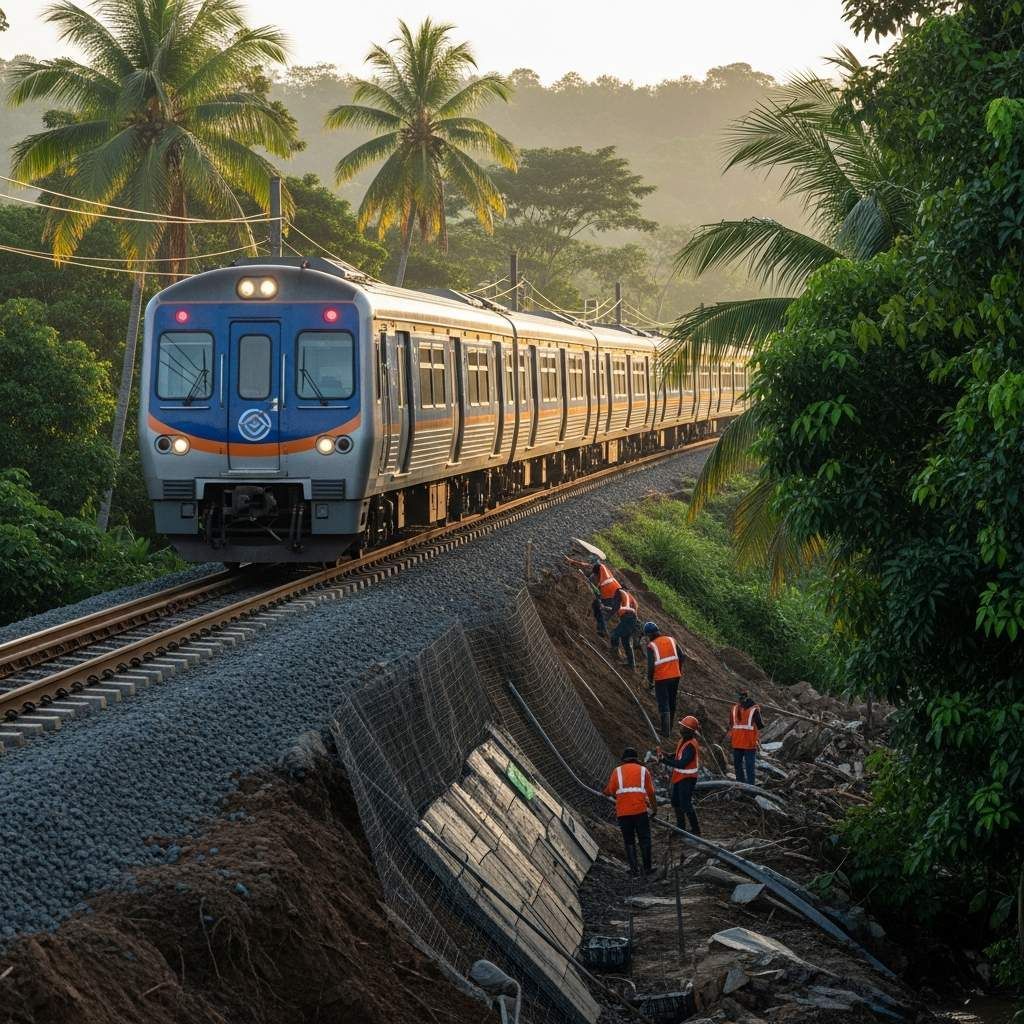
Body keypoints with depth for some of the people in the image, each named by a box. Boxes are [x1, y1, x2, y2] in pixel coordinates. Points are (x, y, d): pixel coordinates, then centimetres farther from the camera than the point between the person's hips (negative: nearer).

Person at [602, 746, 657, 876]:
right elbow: (651, 792, 5)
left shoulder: (617, 771, 9)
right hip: (640, 811, 0)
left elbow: (609, 792, 4)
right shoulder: (643, 770, 9)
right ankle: (647, 868, 12)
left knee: (629, 841, 10)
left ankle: (634, 869, 4)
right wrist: (654, 808, 17)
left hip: (623, 812, 1)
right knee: (644, 840, 12)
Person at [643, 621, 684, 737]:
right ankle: (669, 728, 28)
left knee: (664, 705, 3)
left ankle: (666, 731, 0)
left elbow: (651, 665, -14)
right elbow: (681, 657, 3)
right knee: (672, 704, 17)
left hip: (661, 679, -5)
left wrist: (650, 680, -1)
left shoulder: (651, 645, -10)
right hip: (675, 676, 5)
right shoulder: (671, 640, 4)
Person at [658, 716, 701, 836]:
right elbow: (677, 757, 14)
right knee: (676, 802, 20)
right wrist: (665, 754, -3)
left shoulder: (691, 746, -25)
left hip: (687, 779, -10)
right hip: (679, 777, 10)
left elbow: (681, 763, -30)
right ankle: (681, 826, 34)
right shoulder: (683, 740, 6)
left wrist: (664, 760, -27)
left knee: (686, 805, -7)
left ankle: (695, 829, 4)